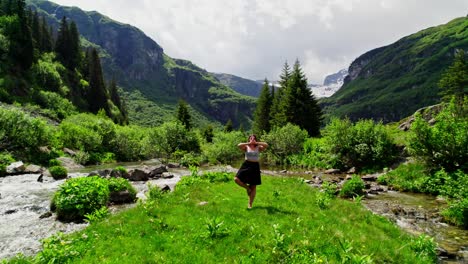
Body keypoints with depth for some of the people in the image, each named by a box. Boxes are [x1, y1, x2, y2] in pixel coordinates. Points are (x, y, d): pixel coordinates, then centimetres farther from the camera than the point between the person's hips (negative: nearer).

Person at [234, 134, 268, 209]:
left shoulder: (258, 148, 3)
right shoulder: (246, 147, 1)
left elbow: (266, 145, -14)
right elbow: (239, 145, -19)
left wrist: (256, 143, -16)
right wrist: (248, 143, -20)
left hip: (255, 167, 0)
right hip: (246, 165, 0)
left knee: (253, 186, 5)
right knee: (236, 179, -17)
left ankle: (250, 204, 17)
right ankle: (247, 188, 13)